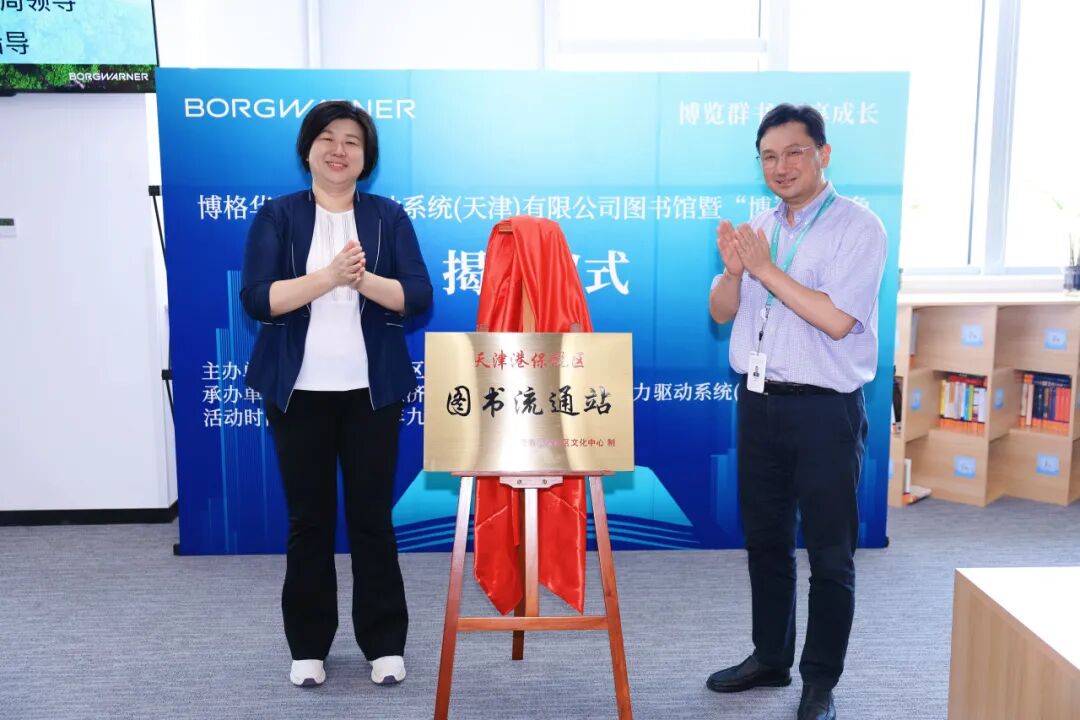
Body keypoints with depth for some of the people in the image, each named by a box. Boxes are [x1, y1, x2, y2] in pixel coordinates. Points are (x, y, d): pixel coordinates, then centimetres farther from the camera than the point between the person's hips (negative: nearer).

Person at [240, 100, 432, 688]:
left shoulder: (389, 216, 5)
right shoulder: (277, 216, 3)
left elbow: (417, 297, -4)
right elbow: (257, 299, -9)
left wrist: (363, 279, -21)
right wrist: (328, 276, -21)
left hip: (372, 391, 0)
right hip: (298, 392, 0)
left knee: (373, 515, 5)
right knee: (308, 518, 8)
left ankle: (384, 643, 19)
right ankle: (308, 645, 23)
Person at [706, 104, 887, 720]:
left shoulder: (858, 227, -9)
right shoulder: (759, 229, 9)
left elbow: (836, 319, -20)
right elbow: (722, 313, 7)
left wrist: (767, 269, -18)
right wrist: (733, 271, -13)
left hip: (825, 410, -6)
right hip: (759, 403, 6)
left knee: (830, 555, 6)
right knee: (766, 542, 17)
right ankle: (770, 658, 35)